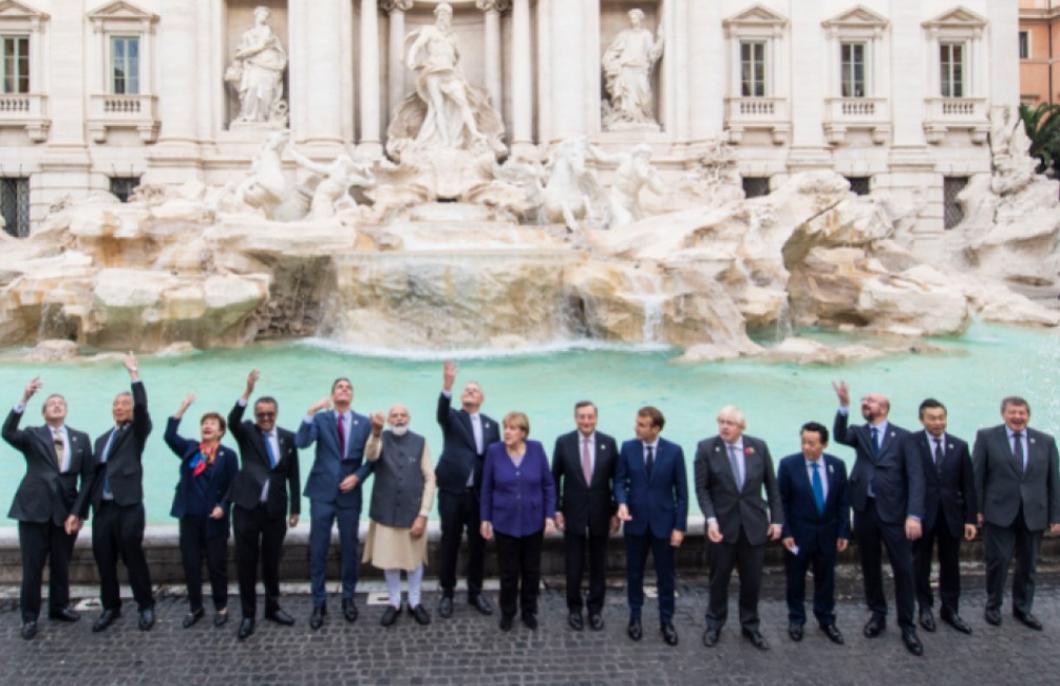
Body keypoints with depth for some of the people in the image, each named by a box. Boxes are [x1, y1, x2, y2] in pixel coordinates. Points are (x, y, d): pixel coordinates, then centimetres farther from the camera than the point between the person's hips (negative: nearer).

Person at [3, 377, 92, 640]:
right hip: (34, 508, -2)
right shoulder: (33, 435, 2)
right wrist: (24, 399, -30)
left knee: (61, 564, 12)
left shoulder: (81, 438, 8)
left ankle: (59, 607, 29)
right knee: (32, 566, 1)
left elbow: (87, 476, 7)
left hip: (66, 510, 2)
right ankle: (29, 617, 12)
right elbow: (8, 433, -20)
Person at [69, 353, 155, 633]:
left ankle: (146, 607, 12)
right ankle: (110, 608, 22)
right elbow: (92, 476, 15)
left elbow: (142, 407, -16)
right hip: (102, 508, 5)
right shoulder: (102, 439, 19)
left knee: (133, 557, -1)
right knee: (104, 560, 7)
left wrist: (134, 374, -17)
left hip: (129, 507, -5)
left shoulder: (137, 433, 5)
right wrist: (78, 511, 10)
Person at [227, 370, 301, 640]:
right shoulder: (247, 433, 0)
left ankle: (272, 607, 28)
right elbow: (232, 420, -24)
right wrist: (248, 391, -38)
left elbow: (293, 475, 7)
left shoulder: (287, 437, 4)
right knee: (246, 563, 3)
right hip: (247, 508, -2)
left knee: (272, 561, 12)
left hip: (275, 510, 2)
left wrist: (295, 509, 5)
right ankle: (248, 615, 13)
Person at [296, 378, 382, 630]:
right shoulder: (321, 418, 0)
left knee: (350, 549, 9)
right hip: (322, 492, -1)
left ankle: (349, 598, 24)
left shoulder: (364, 422, 3)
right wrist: (311, 412, -26)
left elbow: (372, 458, 4)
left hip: (350, 493, 1)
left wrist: (358, 476, -11)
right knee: (318, 549, 2)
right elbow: (301, 442, -17)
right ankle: (319, 603, 13)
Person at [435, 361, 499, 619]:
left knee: (477, 543, 10)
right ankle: (447, 593, 16)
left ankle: (475, 592, 23)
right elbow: (442, 411, -22)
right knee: (450, 543, 4)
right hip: (452, 490, -3)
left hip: (480, 493, 3)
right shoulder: (452, 417, 2)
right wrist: (447, 386, -41)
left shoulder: (491, 424, 12)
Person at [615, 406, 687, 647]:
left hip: (663, 522, -1)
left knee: (665, 574, 7)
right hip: (635, 521, 1)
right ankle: (635, 617, 27)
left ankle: (666, 621, 20)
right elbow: (620, 480, 3)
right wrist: (622, 502, -18)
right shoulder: (628, 448, -4)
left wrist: (680, 526, -7)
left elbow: (681, 492, -5)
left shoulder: (674, 451, -8)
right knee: (634, 572, 12)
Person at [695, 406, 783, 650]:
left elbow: (771, 485, 4)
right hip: (722, 524, -1)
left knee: (752, 580, 9)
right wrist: (711, 519, -18)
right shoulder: (706, 448, -6)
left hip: (754, 523, 2)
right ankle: (714, 624, 25)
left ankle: (750, 626, 25)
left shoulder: (759, 446, 0)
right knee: (719, 578, 10)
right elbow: (702, 488, -7)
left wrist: (777, 519, 1)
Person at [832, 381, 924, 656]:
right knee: (870, 567, 12)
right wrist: (844, 406, -30)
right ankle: (877, 614, 28)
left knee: (903, 569, -2)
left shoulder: (903, 436, -1)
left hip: (893, 511, -3)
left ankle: (907, 625, 11)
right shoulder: (859, 433, 8)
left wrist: (914, 514, -17)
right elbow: (839, 436, -15)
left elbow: (915, 476, -7)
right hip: (865, 509, 3)